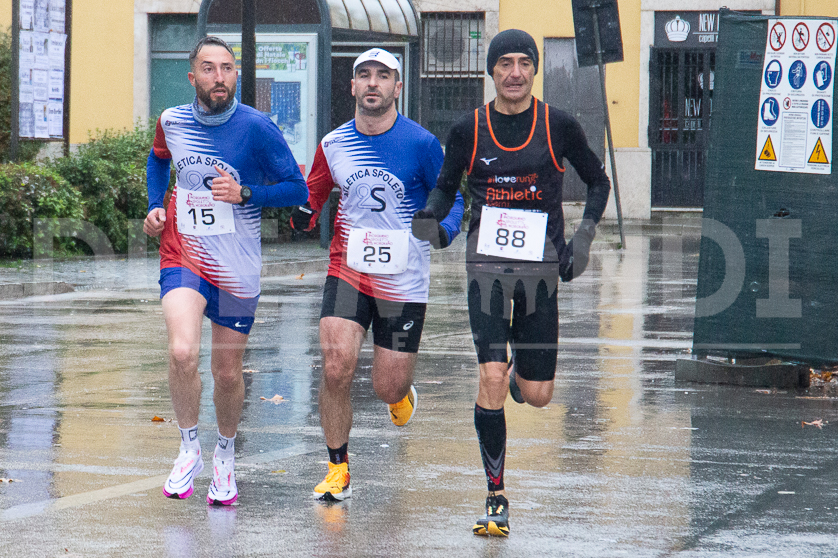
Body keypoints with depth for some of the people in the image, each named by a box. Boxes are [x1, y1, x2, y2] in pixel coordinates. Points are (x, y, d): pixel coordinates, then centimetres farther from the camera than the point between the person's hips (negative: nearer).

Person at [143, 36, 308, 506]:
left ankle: (226, 456, 35)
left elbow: (298, 190, -6)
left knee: (228, 372, 8)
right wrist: (155, 207, 9)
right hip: (183, 256, 1)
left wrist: (245, 194, -20)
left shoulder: (256, 128, -11)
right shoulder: (172, 122, 0)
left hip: (237, 268, -1)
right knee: (183, 352, -23)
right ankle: (190, 449, -2)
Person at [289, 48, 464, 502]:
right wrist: (303, 215, -7)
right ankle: (337, 470, 0)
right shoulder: (333, 145, 2)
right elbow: (312, 193, 16)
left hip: (404, 281, -2)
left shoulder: (421, 144, -7)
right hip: (348, 271, 2)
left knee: (388, 388, 2)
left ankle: (401, 394, 42)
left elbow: (452, 199, 3)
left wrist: (443, 231, -18)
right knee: (336, 367, -17)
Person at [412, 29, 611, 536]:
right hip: (488, 265, 0)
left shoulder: (559, 126, -3)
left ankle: (522, 364, 41)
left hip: (542, 266, 1)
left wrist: (584, 235, -3)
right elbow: (446, 187, 12)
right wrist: (429, 216, -9)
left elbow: (599, 182, 10)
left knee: (537, 395, 2)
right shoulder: (469, 130, -1)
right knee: (492, 377, -16)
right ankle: (496, 498, -4)